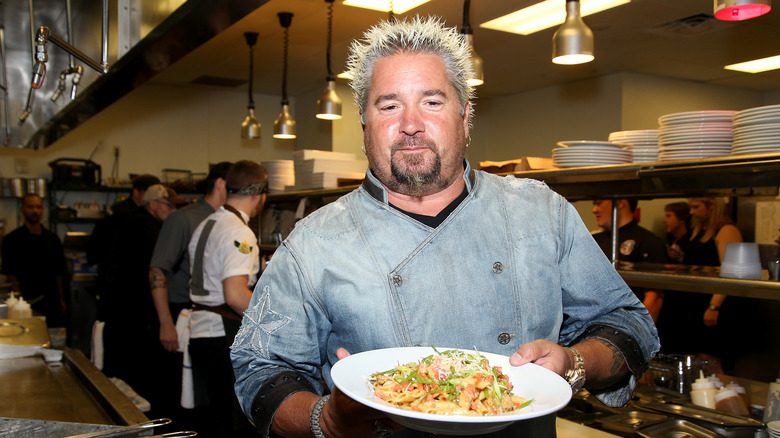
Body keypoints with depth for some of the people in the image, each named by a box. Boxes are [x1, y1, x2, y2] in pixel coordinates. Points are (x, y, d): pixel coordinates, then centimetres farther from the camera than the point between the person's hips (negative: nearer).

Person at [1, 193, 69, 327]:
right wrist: (20, 299, -14)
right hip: (26, 301, -3)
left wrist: (62, 299, 11)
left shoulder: (52, 239, 12)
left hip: (51, 300, 3)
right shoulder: (12, 239, 2)